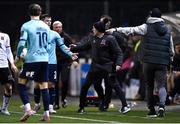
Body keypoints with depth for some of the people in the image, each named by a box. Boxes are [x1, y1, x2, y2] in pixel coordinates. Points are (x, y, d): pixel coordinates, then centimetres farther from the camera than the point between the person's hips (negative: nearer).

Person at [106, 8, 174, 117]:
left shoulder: (147, 27, 0)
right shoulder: (167, 30, 12)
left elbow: (132, 30, -7)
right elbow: (171, 49, 15)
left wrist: (116, 29, -3)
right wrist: (169, 62, 25)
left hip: (148, 62, -1)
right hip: (162, 63, 2)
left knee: (149, 86, 11)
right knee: (162, 85, -3)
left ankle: (152, 110, 11)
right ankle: (162, 105, -28)